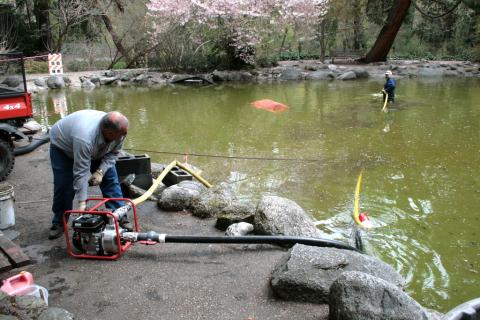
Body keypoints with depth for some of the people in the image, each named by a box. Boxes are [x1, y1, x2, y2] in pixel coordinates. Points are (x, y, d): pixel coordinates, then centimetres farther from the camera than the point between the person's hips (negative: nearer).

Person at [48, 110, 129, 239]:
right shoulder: (85, 137, -45)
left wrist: (100, 171, -25)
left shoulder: (117, 129, -29)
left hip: (96, 149, 5)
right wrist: (82, 202, -37)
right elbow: (81, 172, -40)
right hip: (62, 144, -5)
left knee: (110, 178, -4)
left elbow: (112, 153, -11)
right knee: (64, 185, -10)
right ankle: (59, 223, 10)